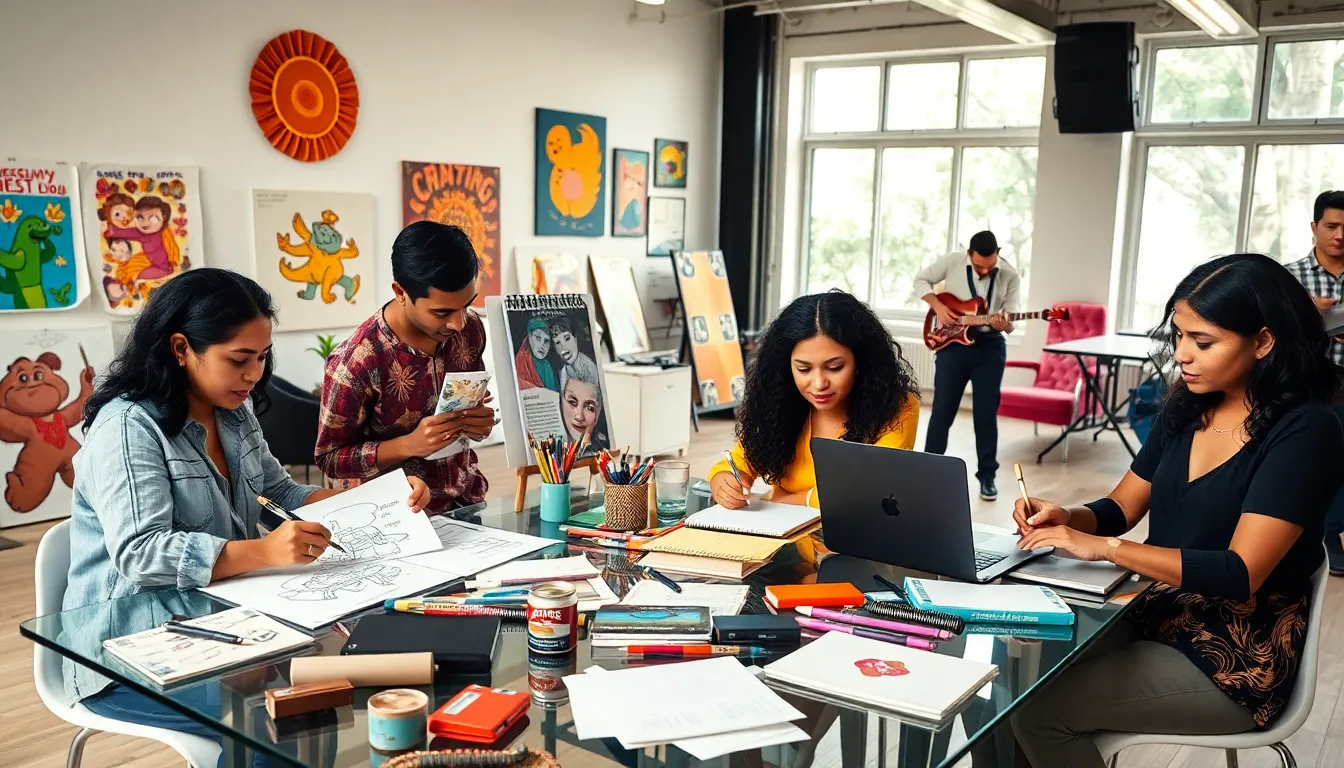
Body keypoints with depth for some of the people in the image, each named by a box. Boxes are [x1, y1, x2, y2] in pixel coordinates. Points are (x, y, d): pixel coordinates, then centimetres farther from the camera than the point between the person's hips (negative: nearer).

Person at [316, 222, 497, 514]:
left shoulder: (470, 328, -4)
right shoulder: (355, 362, -19)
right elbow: (329, 458, -9)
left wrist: (481, 422, -10)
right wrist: (410, 445, -23)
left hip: (469, 501, 2)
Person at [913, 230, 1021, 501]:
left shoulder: (1011, 276, -6)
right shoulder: (952, 262, -7)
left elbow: (1010, 321, -4)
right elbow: (920, 280, 5)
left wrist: (1004, 325, -28)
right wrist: (938, 306, -10)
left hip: (990, 347, 0)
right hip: (952, 342, 0)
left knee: (986, 413, 2)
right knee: (942, 409, 2)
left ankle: (987, 475, 13)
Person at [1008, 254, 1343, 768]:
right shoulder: (1187, 408, 5)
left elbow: (1240, 573, -24)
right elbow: (1121, 507, 11)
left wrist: (1102, 547, -27)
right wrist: (1066, 519, -12)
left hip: (1240, 660, -6)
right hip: (1159, 616, 7)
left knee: (1039, 709, -18)